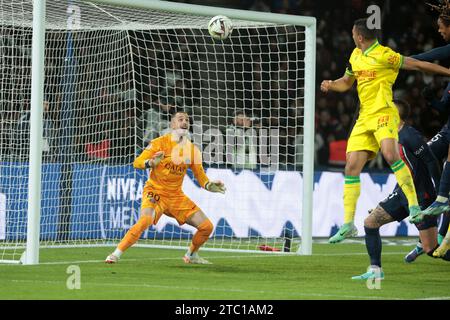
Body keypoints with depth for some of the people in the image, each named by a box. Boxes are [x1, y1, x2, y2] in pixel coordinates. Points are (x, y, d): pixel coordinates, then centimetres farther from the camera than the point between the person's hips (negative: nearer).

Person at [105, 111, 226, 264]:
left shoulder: (192, 150, 5)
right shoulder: (160, 142, -8)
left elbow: (201, 176, 11)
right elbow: (137, 162, -11)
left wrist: (210, 186, -10)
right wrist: (151, 163, -32)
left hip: (176, 195, 5)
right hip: (155, 191, -5)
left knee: (206, 226, -1)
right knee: (145, 221, -33)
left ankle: (191, 255, 26)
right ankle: (115, 254, -24)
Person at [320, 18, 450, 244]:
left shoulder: (383, 55, -9)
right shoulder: (355, 56, 16)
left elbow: (416, 64, -6)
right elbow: (346, 82, 30)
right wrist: (331, 85, 9)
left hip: (383, 114, -7)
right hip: (364, 118, 7)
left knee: (390, 154, -32)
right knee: (351, 167, 0)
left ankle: (414, 206, -29)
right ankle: (348, 224, 4)